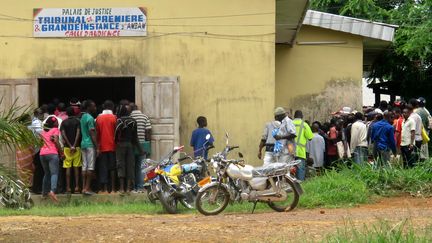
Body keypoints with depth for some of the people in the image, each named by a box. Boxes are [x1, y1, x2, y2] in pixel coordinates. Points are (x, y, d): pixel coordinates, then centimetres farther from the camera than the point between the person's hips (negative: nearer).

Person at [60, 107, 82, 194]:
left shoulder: (64, 122, 5)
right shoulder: (77, 121, 2)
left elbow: (63, 134, -5)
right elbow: (78, 133, -9)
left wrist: (70, 146, -6)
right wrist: (74, 145, -10)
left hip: (67, 147, 0)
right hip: (77, 147, 0)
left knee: (68, 168, 2)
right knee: (76, 167, 4)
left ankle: (68, 187, -2)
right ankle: (76, 187, -1)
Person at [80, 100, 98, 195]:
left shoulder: (83, 117, 15)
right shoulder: (90, 118, -13)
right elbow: (92, 134, -16)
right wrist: (97, 147, -15)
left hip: (83, 144, 9)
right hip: (90, 145, -9)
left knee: (84, 166, 8)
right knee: (90, 167, -6)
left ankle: (84, 187, 8)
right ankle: (87, 188, -8)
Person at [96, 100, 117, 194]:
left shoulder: (99, 118, 2)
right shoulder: (114, 117, -4)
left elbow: (97, 133, 5)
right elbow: (116, 132, -2)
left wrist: (97, 145, 12)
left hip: (102, 146, 2)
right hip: (112, 146, -1)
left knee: (103, 168, 4)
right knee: (112, 167, 2)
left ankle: (104, 189, 1)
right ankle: (113, 189, -2)